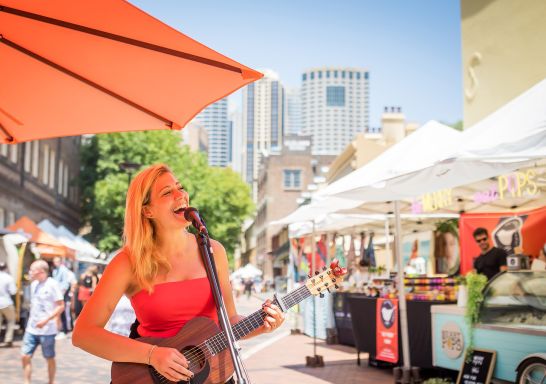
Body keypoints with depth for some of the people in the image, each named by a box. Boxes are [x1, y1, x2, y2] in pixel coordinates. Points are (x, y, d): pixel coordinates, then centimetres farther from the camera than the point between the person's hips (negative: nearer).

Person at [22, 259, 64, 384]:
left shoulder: (52, 284, -12)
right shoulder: (34, 284, 8)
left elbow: (61, 306, -13)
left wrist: (46, 320, -21)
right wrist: (30, 321, 12)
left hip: (47, 330, -6)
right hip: (31, 329, 6)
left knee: (50, 359, 8)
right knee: (25, 356, 1)